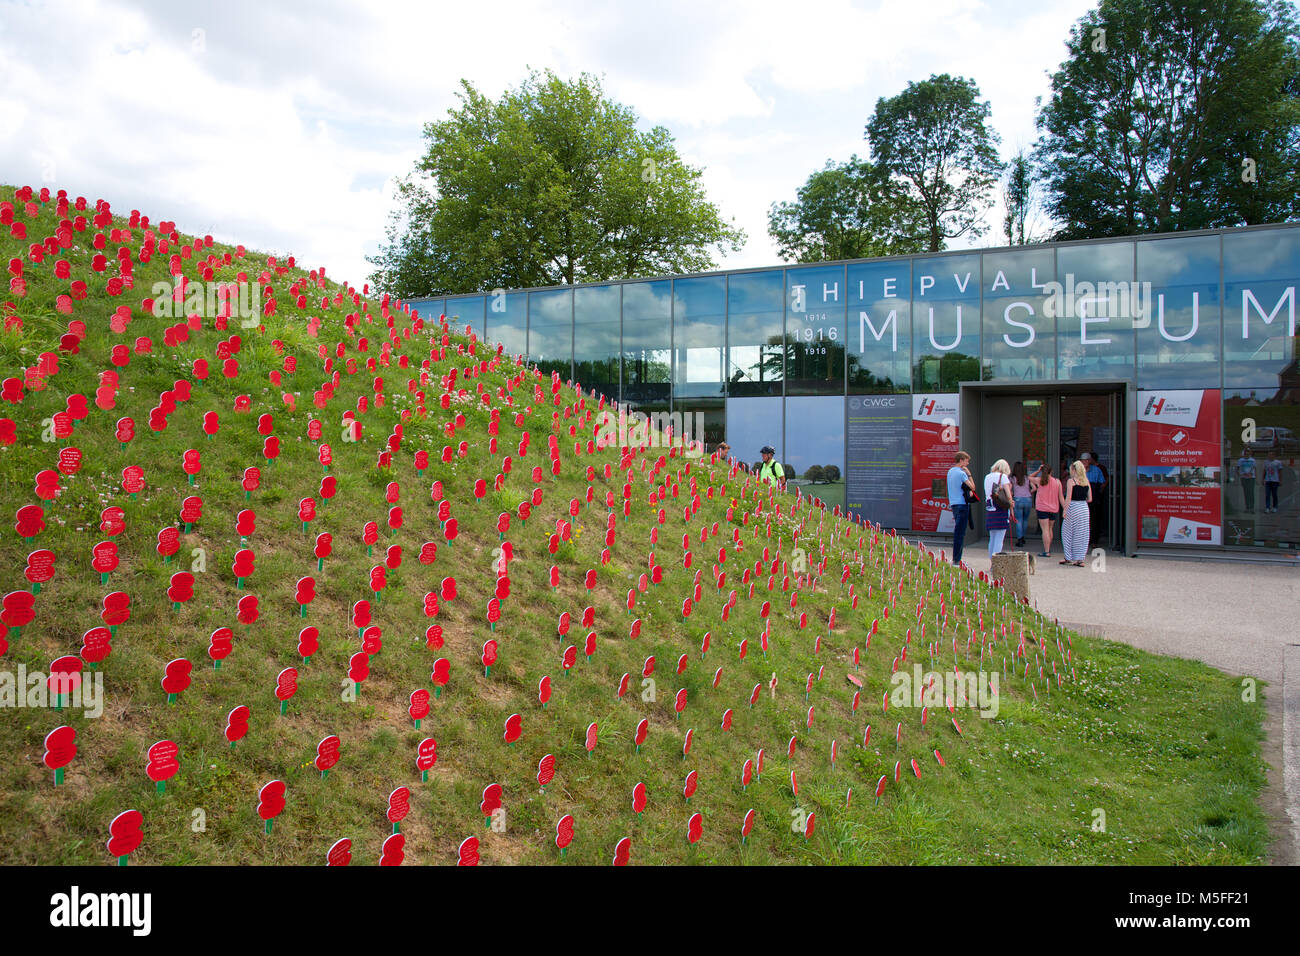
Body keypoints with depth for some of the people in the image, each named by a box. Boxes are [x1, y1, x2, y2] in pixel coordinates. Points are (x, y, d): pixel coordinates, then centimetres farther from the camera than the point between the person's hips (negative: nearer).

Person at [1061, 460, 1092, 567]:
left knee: (1068, 532, 8)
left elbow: (1068, 498, -13)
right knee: (1082, 533, 8)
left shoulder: (1071, 481, -7)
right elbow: (1090, 499, 9)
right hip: (1084, 508, 5)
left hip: (1073, 507, -5)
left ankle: (1069, 558, 11)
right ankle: (1080, 559, 8)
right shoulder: (1087, 482, 8)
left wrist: (1065, 510, -9)